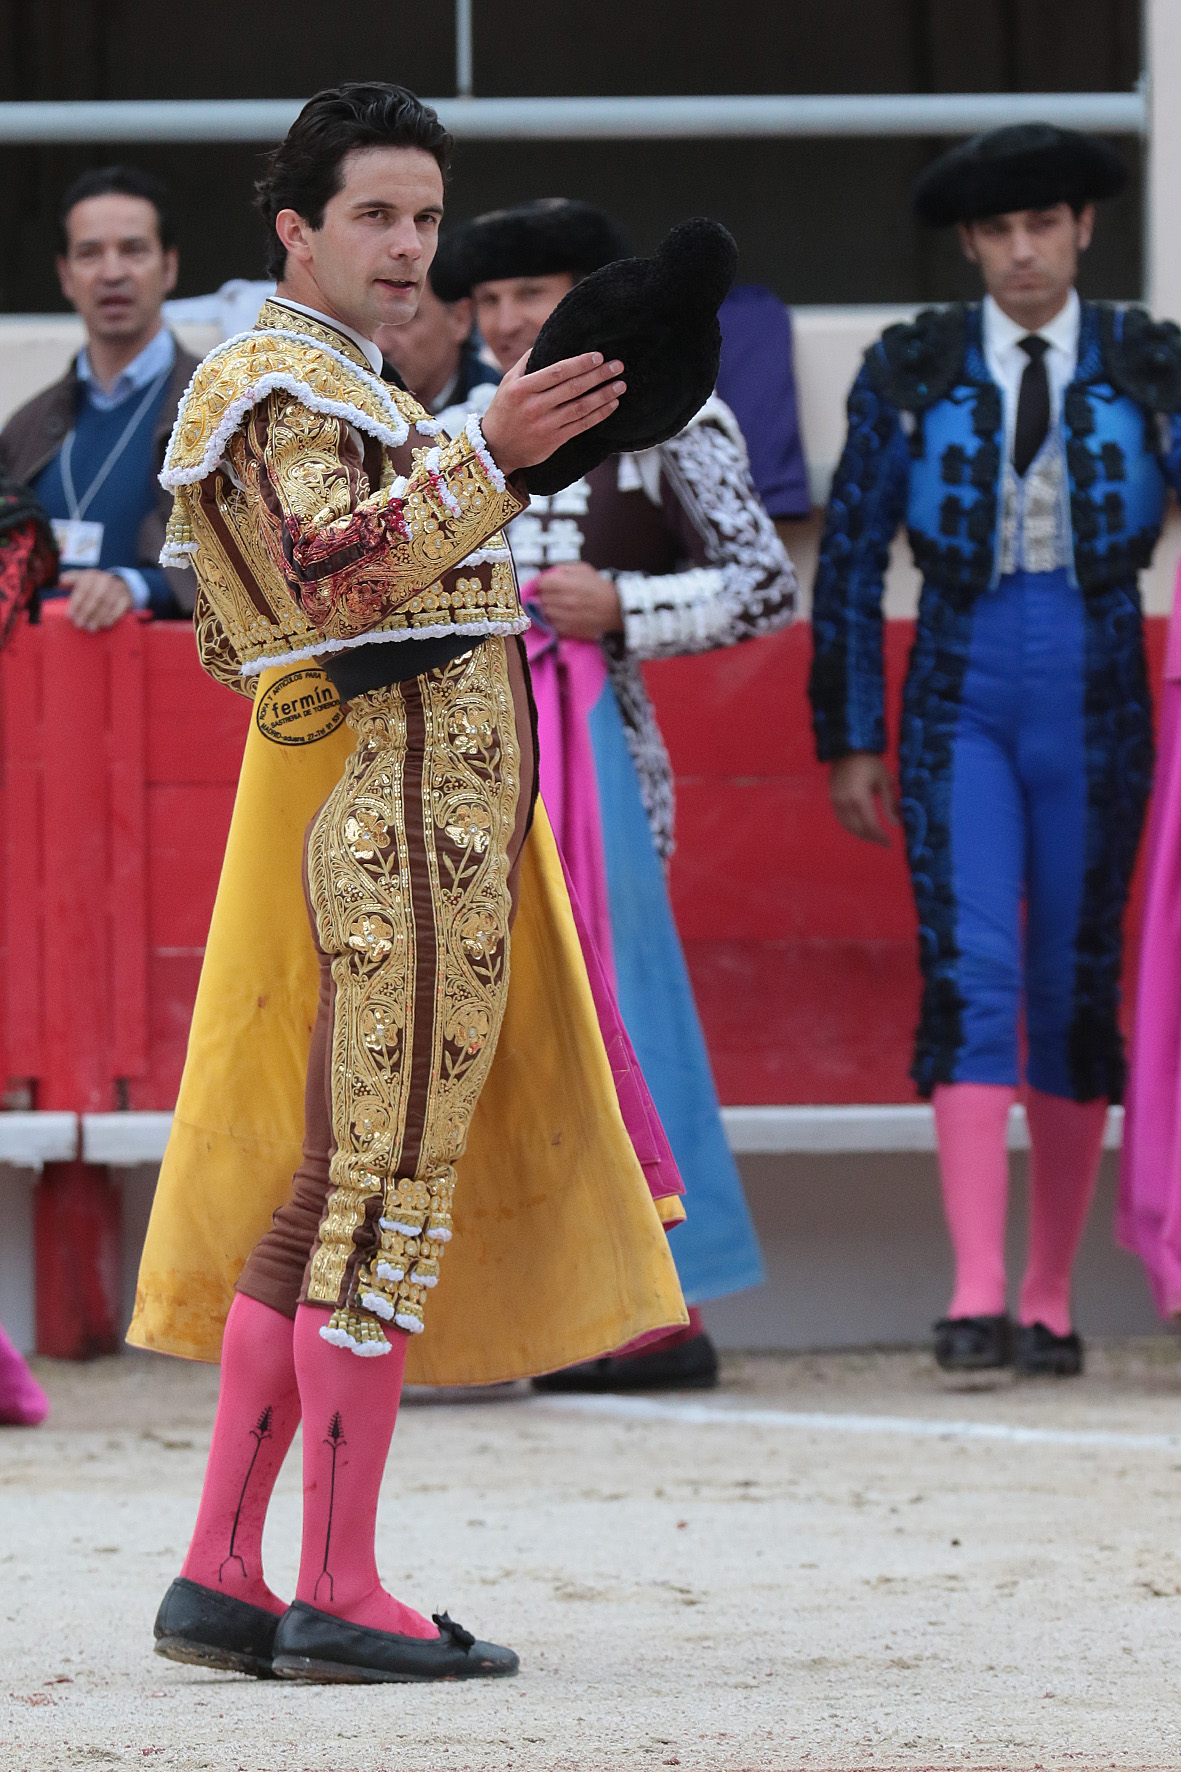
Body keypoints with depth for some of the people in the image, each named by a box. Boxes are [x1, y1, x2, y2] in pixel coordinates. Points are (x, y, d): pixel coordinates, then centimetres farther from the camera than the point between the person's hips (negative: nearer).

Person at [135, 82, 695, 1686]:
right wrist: (485, 462, -33)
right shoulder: (273, 384, -9)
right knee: (385, 1180, -10)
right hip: (397, 810, -11)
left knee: (313, 1192, 9)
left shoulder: (330, 391, 24)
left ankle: (222, 1576, 10)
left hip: (421, 812, 11)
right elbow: (320, 568, -26)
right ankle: (340, 1596, -11)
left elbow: (236, 636, 27)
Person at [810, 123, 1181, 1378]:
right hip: (959, 707, -1)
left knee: (1075, 992, 4)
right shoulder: (910, 371, 1)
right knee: (970, 979, -15)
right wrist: (848, 742, 4)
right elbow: (849, 561, 6)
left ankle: (1050, 1301, 14)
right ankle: (975, 1294, -22)